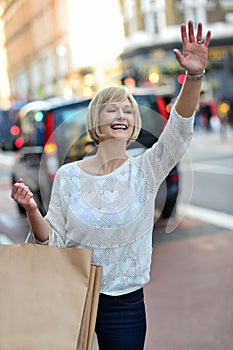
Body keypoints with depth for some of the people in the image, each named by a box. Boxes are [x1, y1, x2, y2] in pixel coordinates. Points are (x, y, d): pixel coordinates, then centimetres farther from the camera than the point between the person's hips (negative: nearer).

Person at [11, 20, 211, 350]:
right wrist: (32, 209, -20)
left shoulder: (146, 171, -5)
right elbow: (51, 238, 0)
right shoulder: (68, 175, -3)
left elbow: (180, 128, -21)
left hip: (125, 305, 0)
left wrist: (194, 76, -35)